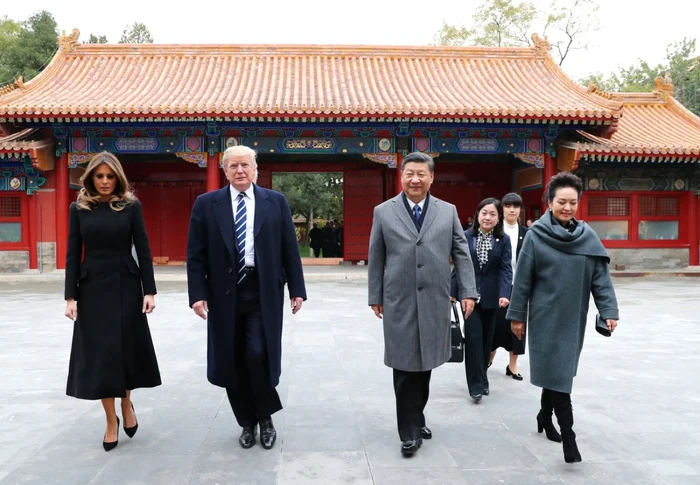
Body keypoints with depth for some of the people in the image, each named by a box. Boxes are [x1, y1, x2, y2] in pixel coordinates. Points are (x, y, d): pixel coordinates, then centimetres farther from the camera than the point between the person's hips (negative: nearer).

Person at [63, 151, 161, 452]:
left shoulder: (131, 206, 0)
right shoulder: (79, 208, 3)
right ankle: (111, 421, 15)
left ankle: (127, 403, 31)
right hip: (92, 287, 1)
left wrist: (149, 290, -7)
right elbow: (72, 254, 2)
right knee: (98, 352, 3)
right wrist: (70, 296, -3)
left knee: (127, 348, 5)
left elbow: (143, 249, -2)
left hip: (126, 285, -1)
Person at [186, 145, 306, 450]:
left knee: (258, 355, -11)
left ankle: (265, 417, 15)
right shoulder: (206, 204, 4)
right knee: (232, 363, 8)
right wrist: (197, 293, -6)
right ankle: (247, 422, 27)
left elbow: (289, 249, 4)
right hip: (225, 293, 1)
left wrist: (296, 289, 1)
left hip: (264, 292, -1)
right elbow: (196, 254, 2)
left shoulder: (276, 202, 5)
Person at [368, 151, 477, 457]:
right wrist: (375, 296, 4)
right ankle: (410, 430, 11)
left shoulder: (448, 211, 8)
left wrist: (468, 292, -1)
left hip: (434, 301, 2)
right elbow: (375, 259, 6)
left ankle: (416, 418, 30)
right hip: (399, 302, -2)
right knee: (405, 367, 0)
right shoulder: (384, 212, 4)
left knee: (425, 363, 11)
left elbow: (461, 254, 7)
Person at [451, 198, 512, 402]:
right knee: (473, 337, -6)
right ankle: (476, 384, -1)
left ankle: (481, 379, 25)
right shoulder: (466, 237, -1)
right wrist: (452, 292, -2)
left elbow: (506, 269, -7)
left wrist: (504, 294, -20)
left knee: (487, 338, 10)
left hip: (491, 297, 1)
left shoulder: (504, 240, 0)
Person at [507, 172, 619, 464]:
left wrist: (609, 310, -9)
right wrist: (517, 315, -3)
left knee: (559, 370, 15)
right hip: (546, 316, -4)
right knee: (556, 371, -6)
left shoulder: (587, 236, 2)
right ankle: (568, 434, -1)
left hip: (574, 317, 4)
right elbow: (523, 278, -5)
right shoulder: (536, 235, -8)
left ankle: (545, 416, 34)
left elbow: (600, 276, 1)